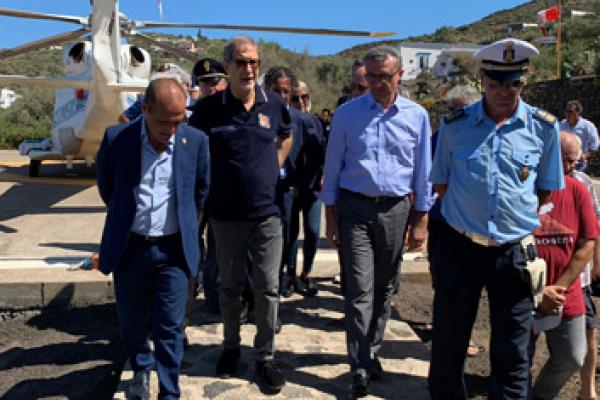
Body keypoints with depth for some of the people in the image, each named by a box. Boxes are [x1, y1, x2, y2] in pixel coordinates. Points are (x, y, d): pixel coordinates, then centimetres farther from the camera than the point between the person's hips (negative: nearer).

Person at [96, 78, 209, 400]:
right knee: (131, 321, 16)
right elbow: (105, 184, 10)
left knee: (170, 327, 1)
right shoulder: (116, 138, -10)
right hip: (129, 246, 1)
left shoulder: (196, 141, -8)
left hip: (173, 249, -1)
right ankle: (141, 370, 43)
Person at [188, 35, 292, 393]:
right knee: (230, 286, 14)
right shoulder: (209, 108, -6)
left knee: (268, 288, 4)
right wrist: (210, 182, 1)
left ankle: (266, 357, 19)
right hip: (226, 214, -1)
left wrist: (272, 169, 8)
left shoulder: (275, 105, -1)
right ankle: (231, 347, 33)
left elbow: (286, 138, 19)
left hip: (267, 212, 1)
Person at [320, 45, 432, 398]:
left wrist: (421, 218, 4)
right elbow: (333, 167, 3)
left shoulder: (417, 115, 2)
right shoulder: (346, 114, -1)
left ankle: (371, 352, 31)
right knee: (360, 290, -4)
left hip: (396, 210, 2)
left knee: (385, 288, 13)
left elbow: (423, 170, 7)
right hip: (354, 209, -2)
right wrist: (330, 215, 1)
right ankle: (361, 369, 5)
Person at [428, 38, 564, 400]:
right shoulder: (455, 125, -1)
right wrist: (468, 214, 4)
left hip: (514, 252, 0)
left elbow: (547, 190, 10)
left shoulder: (544, 127, -1)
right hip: (460, 247, 0)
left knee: (512, 352, 11)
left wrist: (518, 217, 4)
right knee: (448, 342, 14)